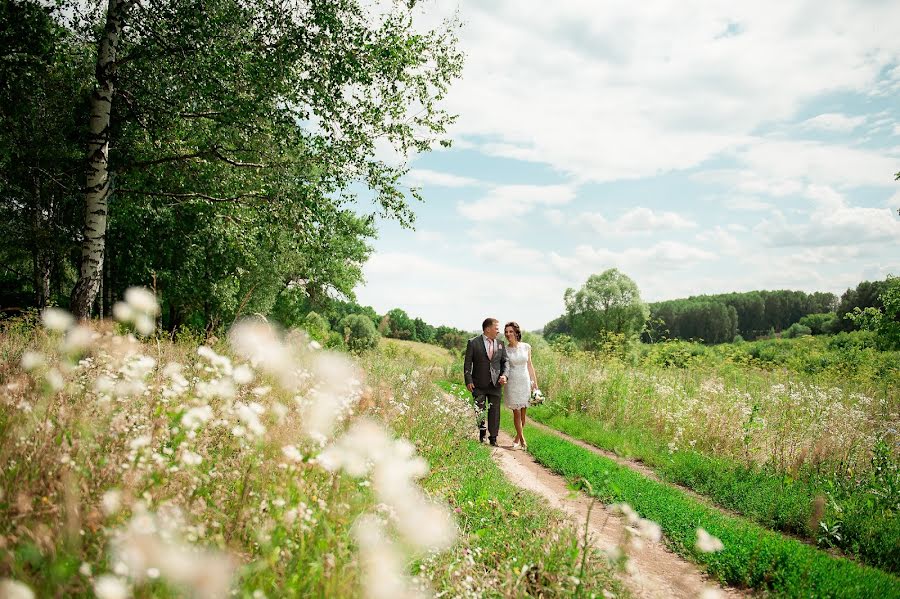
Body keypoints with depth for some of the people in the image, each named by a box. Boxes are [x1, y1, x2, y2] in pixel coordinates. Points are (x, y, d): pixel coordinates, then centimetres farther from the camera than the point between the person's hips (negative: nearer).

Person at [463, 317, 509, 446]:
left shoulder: (500, 344, 7)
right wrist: (468, 381, -11)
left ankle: (493, 438, 17)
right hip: (478, 385, -3)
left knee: (494, 411, 7)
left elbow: (505, 361, 9)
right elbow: (467, 363, -4)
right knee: (479, 411, 3)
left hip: (496, 383, 3)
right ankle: (481, 434, 21)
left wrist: (504, 375, -10)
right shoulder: (473, 343, -5)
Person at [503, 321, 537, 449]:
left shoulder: (526, 347, 1)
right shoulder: (504, 349, -3)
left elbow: (529, 365, 7)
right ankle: (522, 439, 12)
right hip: (512, 383, -2)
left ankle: (517, 439, 24)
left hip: (525, 381, 2)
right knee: (516, 412, 0)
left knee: (523, 412, 7)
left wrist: (535, 382, 7)